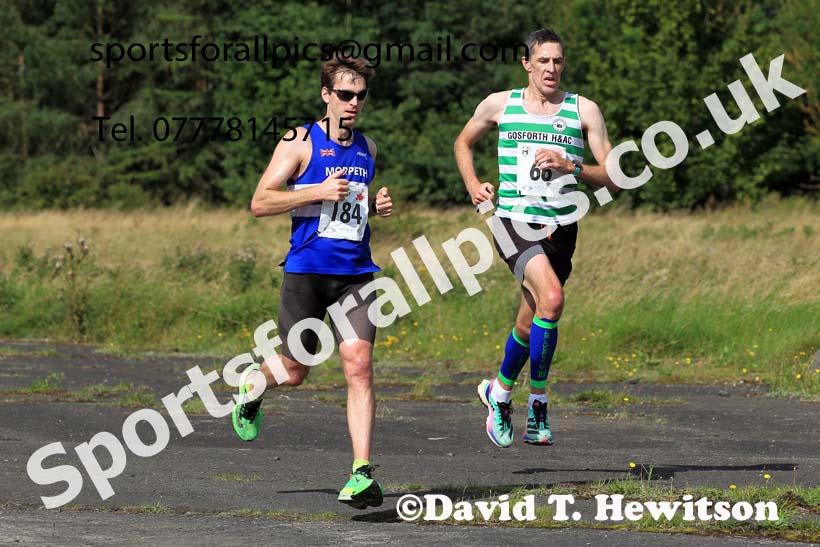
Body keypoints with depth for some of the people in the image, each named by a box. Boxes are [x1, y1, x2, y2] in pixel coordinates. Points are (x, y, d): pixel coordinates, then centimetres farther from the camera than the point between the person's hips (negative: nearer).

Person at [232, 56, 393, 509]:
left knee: (359, 365, -14)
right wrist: (318, 191, -17)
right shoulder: (301, 142, -3)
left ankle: (361, 473, -18)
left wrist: (380, 207, 9)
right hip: (306, 271, -3)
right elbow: (260, 203, -7)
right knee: (294, 372, 6)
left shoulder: (367, 148, 13)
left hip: (355, 274, 3)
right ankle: (251, 382, 43)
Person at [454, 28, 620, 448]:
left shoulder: (583, 110, 5)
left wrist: (571, 167, -14)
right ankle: (538, 397, -10)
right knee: (551, 299, -26)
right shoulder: (499, 105, 6)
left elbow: (612, 178, 2)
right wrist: (472, 185, 9)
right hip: (514, 222, -2)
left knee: (529, 324, 10)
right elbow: (463, 142, 25)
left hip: (560, 228, 2)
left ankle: (500, 390, 37)